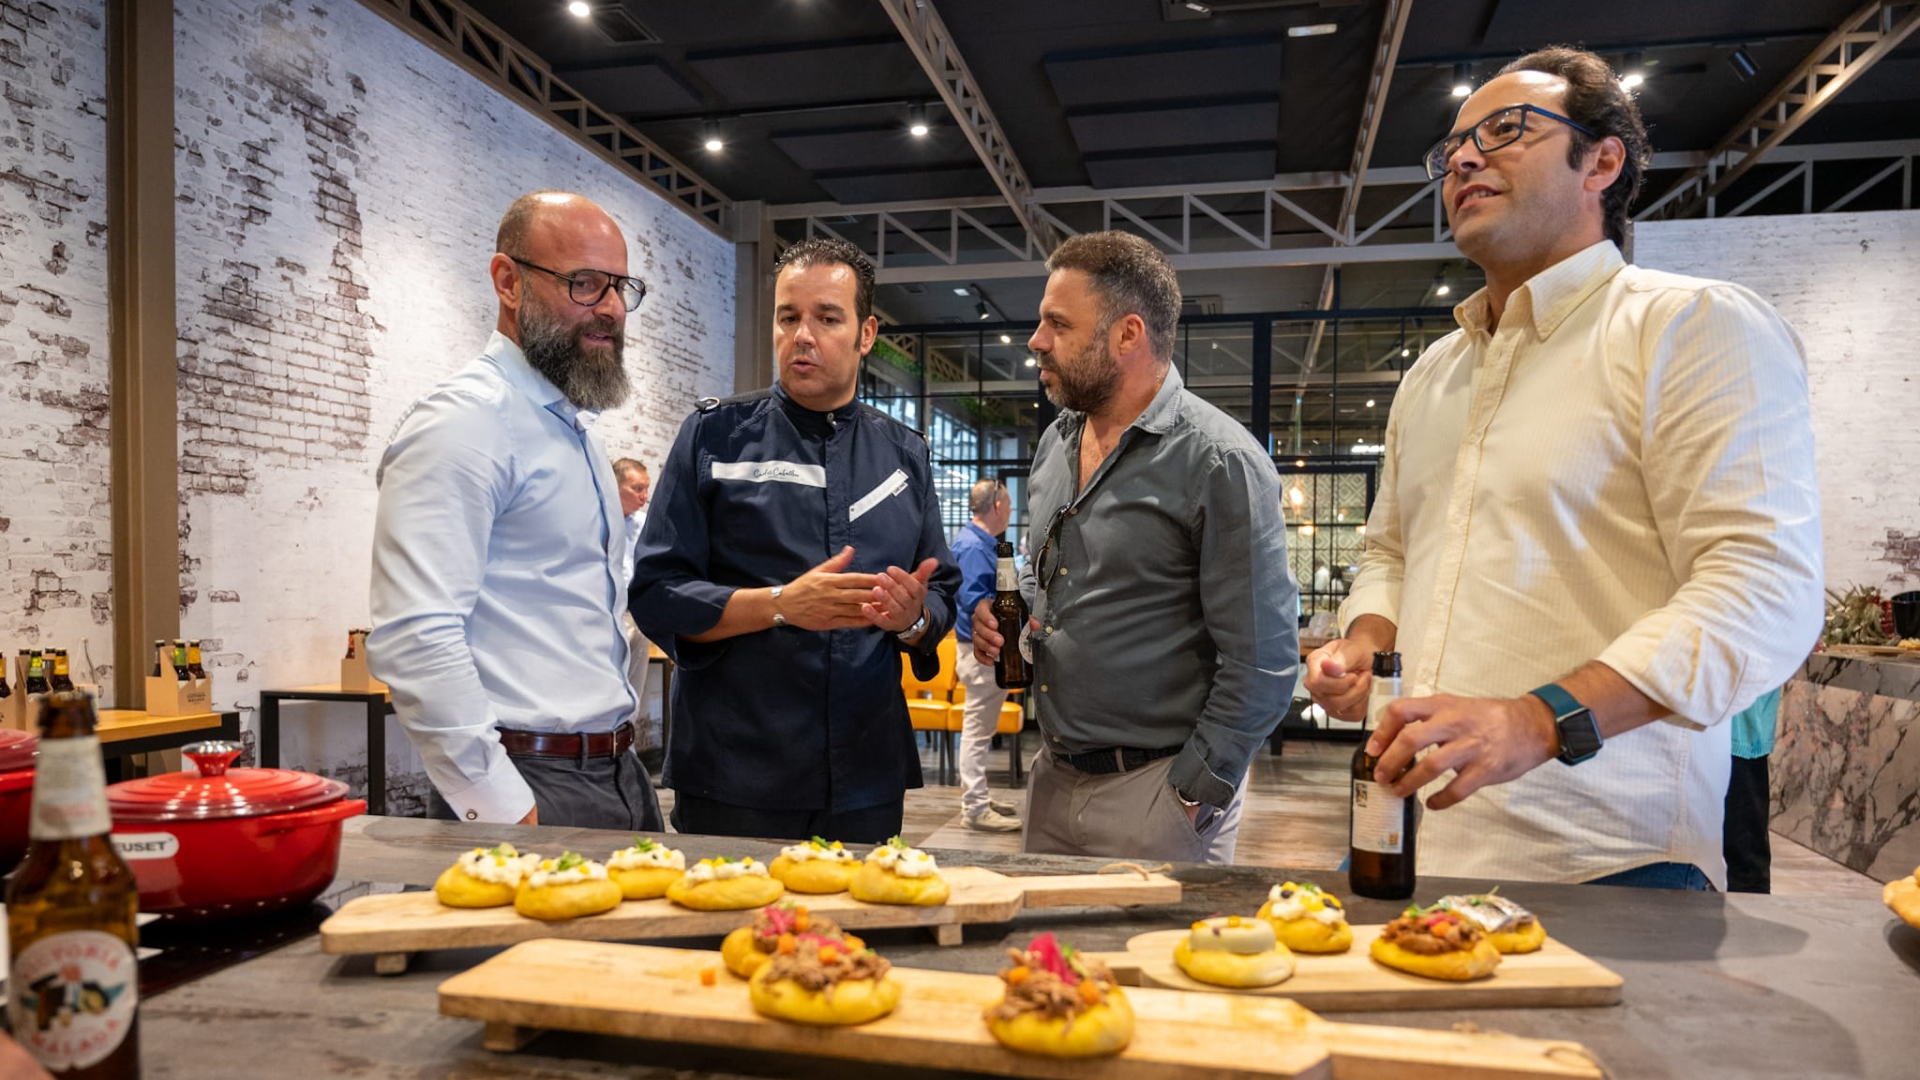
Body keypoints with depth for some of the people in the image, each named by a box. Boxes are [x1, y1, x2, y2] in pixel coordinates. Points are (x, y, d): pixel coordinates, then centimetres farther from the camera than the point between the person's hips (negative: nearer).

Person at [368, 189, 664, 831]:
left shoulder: (574, 428, 16)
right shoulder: (463, 423, -13)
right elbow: (415, 641, -22)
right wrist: (505, 812, -22)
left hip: (619, 778, 8)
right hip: (531, 792, -8)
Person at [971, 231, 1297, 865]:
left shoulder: (1221, 462, -15)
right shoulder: (1056, 442, 8)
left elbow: (1261, 663, -16)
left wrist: (1192, 798, -15)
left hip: (1155, 791, -7)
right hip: (1052, 779, 7)